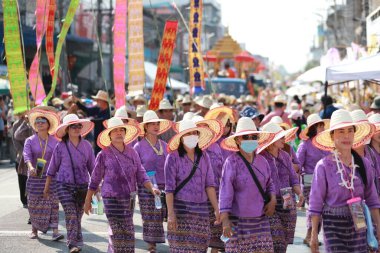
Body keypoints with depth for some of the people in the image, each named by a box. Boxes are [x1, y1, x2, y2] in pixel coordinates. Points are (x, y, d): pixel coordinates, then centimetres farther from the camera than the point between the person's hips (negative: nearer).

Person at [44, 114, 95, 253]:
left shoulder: (86, 145, 3)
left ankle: (77, 241, 26)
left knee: (78, 215, 10)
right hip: (65, 185, -3)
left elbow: (92, 167, 10)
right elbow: (52, 168, 4)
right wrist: (47, 187, 7)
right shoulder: (60, 147, -3)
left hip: (82, 185, 3)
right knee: (71, 215, -13)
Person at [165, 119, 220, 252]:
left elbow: (209, 185, 8)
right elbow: (169, 188, -7)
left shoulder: (204, 157, 8)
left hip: (201, 208, 4)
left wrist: (216, 209, 2)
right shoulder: (173, 157, -5)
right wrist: (171, 213, -13)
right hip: (181, 208, -4)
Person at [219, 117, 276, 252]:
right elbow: (225, 191, -13)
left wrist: (272, 199, 0)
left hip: (261, 220, 5)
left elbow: (269, 184, 21)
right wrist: (225, 220, -18)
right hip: (238, 221, -5)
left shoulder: (262, 161, 7)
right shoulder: (232, 162, -10)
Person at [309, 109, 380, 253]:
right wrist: (314, 234, -4)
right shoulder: (324, 166, -7)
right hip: (333, 225, -3)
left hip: (358, 225, 3)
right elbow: (316, 204, -4)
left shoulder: (363, 164, 4)